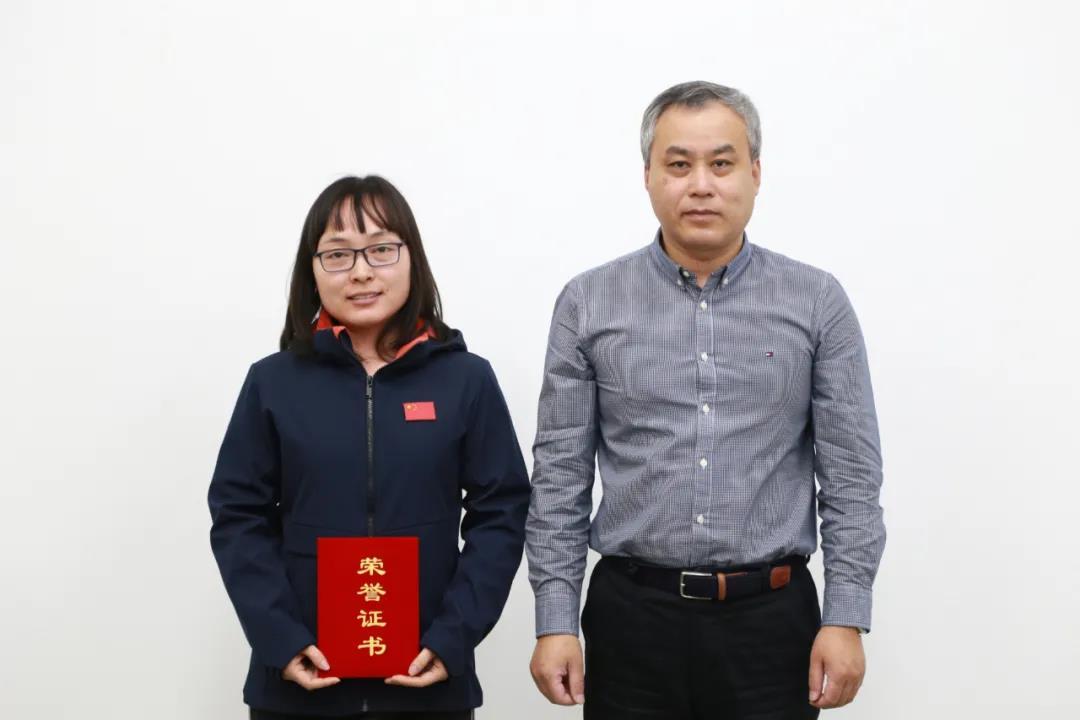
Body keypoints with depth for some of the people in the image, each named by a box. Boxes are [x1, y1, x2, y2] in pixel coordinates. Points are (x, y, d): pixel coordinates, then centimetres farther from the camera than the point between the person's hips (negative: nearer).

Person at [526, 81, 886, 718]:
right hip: (631, 617, 0)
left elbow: (850, 475, 1)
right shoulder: (589, 304, 1)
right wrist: (555, 622, -3)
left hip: (771, 618, 0)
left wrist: (846, 619, -6)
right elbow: (561, 477, 2)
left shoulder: (818, 303, 1)